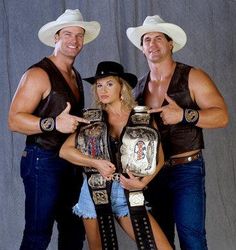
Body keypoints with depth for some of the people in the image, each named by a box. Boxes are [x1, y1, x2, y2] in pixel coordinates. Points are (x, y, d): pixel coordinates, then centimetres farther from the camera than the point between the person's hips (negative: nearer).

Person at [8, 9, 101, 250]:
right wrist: (53, 123, -30)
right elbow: (14, 120, -19)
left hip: (71, 164, 8)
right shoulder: (39, 74, -11)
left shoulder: (76, 76, 16)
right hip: (43, 162, -8)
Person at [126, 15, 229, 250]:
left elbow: (222, 116, -12)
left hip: (186, 170, -5)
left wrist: (183, 115, -24)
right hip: (151, 172, 5)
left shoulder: (192, 77, -5)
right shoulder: (139, 87, 10)